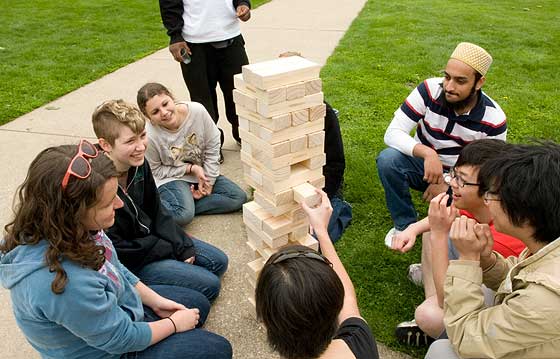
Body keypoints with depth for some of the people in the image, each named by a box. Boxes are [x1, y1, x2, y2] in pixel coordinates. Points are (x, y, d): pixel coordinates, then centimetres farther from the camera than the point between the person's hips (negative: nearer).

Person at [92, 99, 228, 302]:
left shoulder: (139, 164, -8)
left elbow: (157, 211, 4)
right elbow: (116, 249, -23)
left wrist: (184, 246, -7)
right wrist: (173, 250, -15)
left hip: (150, 236, 8)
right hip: (127, 262, -7)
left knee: (219, 262, 10)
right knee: (209, 285, -11)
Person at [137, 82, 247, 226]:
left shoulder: (197, 111, -20)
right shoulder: (149, 136, -26)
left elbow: (212, 147, -7)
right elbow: (156, 171, -10)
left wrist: (208, 181, -9)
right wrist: (191, 168, -18)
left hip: (202, 172, 5)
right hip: (171, 177, -5)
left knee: (239, 198, -9)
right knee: (183, 215, -33)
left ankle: (185, 205, -11)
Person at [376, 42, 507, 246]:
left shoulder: (494, 120, -17)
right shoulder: (430, 90, -20)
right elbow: (393, 133, -24)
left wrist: (447, 184, -22)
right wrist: (427, 153, -41)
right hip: (423, 164, 1)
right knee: (388, 159, -30)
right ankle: (405, 224, -8)